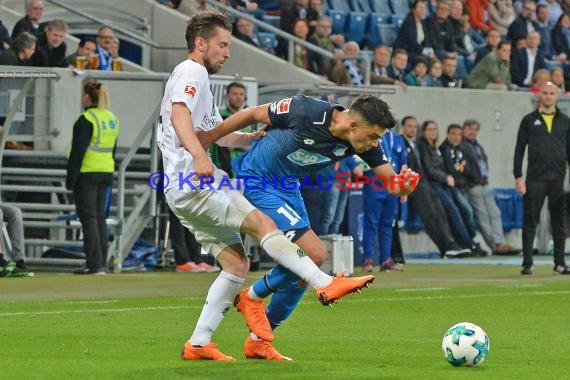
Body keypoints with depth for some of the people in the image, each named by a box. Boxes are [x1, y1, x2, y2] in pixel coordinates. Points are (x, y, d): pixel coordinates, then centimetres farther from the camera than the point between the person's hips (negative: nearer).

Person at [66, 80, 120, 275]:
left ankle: (94, 264, -8)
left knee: (89, 217, -5)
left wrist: (70, 180, -14)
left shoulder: (86, 120, -14)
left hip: (87, 173, -8)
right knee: (100, 217, 12)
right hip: (105, 172, 8)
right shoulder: (112, 119, 12)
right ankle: (102, 263, 12)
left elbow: (78, 151, -16)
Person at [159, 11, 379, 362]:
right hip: (192, 183, -11)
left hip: (186, 188, 11)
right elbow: (179, 114, -24)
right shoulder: (192, 72, -4)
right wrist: (198, 155, -39)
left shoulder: (199, 78, 28)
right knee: (262, 223, -21)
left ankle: (198, 344, 5)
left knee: (237, 263, 6)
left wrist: (266, 136, 23)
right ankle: (326, 284, -33)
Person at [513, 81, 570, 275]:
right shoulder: (529, 120, 5)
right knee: (530, 222, -2)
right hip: (535, 178, -2)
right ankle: (527, 264, 1)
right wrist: (518, 177, -4)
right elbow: (519, 149, 4)